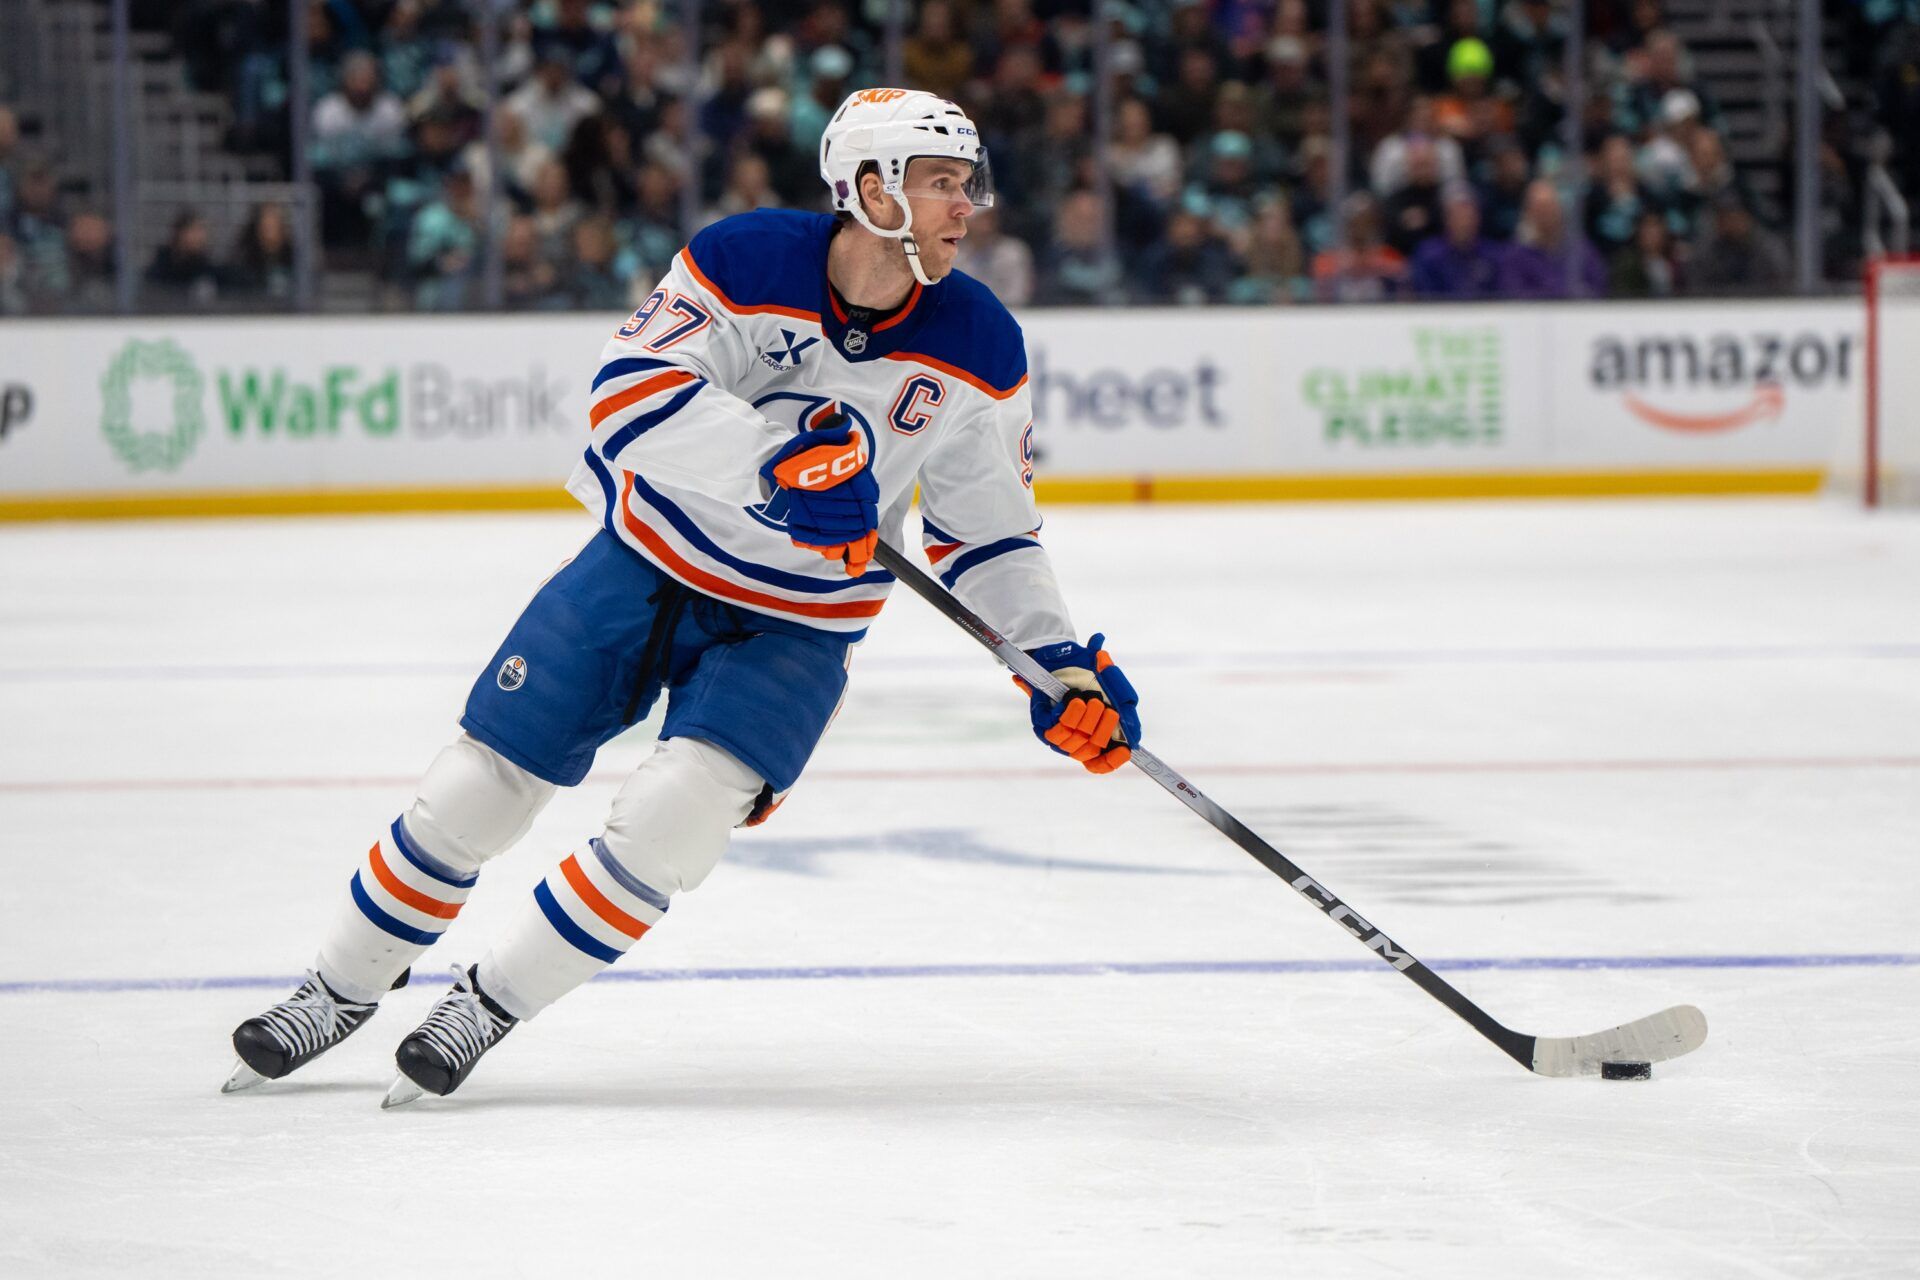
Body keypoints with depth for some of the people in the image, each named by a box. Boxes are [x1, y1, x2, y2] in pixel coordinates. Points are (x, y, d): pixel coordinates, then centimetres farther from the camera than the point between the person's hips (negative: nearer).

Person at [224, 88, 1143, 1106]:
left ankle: (489, 1004, -5)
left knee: (679, 809, -23)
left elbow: (988, 530, 3)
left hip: (793, 628, 1)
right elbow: (631, 394, -28)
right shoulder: (747, 260, -18)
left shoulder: (979, 348, -9)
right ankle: (346, 987, 25)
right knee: (479, 790, 1)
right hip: (647, 563, -1)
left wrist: (1057, 660, -8)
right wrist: (776, 455, -40)